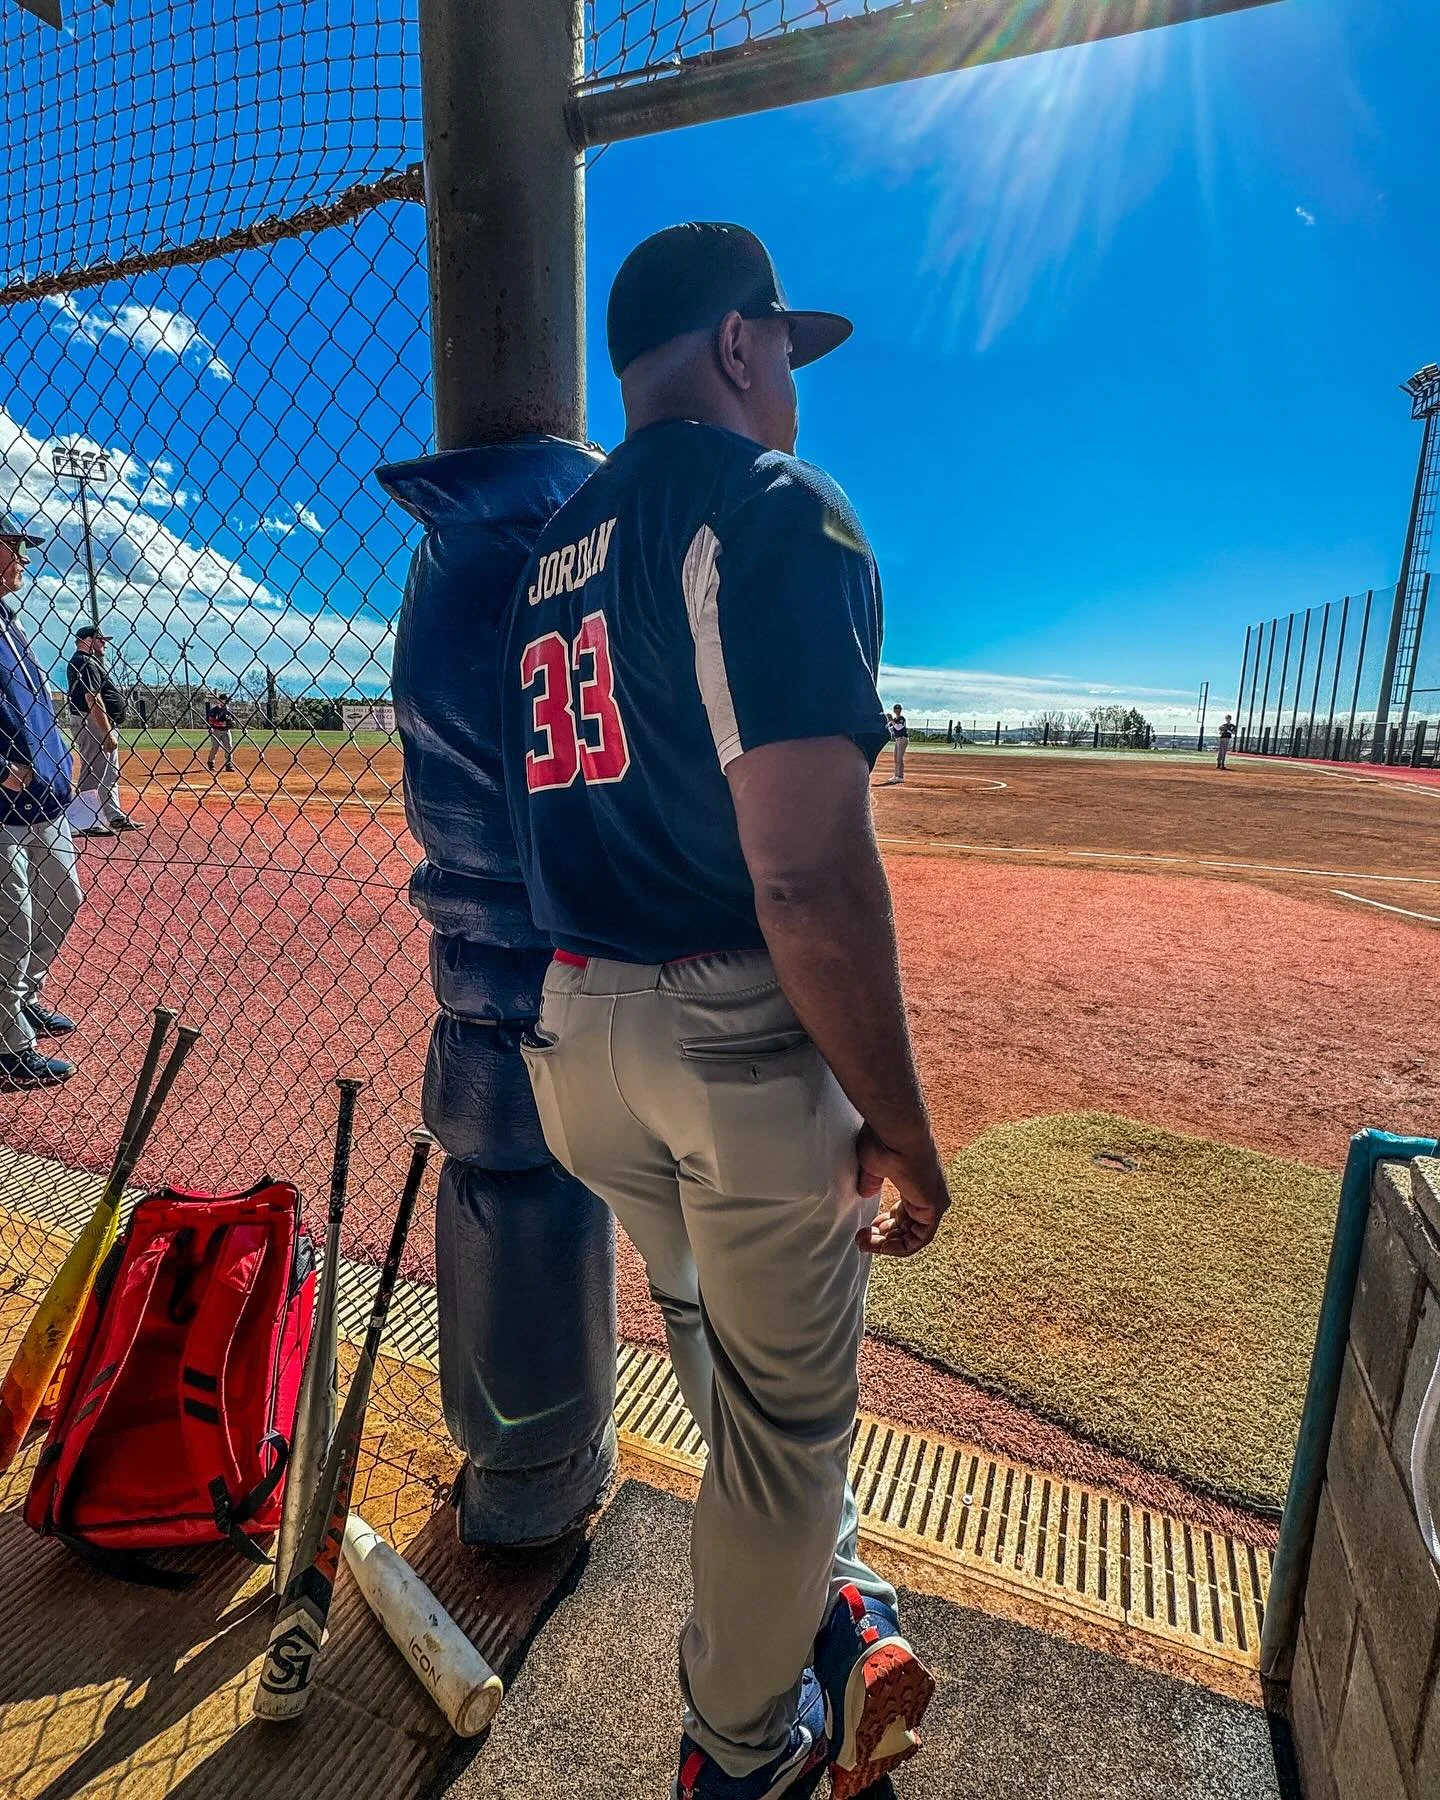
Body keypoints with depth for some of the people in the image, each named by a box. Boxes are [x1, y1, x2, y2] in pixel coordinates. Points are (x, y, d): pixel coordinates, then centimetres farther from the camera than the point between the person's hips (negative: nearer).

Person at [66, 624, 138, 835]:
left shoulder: (93, 663, 20)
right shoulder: (85, 663, -14)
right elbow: (93, 700, -23)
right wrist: (108, 733, -26)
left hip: (105, 725, 12)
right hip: (93, 724, -12)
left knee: (110, 774, 18)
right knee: (93, 773, -9)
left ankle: (115, 817, 27)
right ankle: (86, 823, -6)